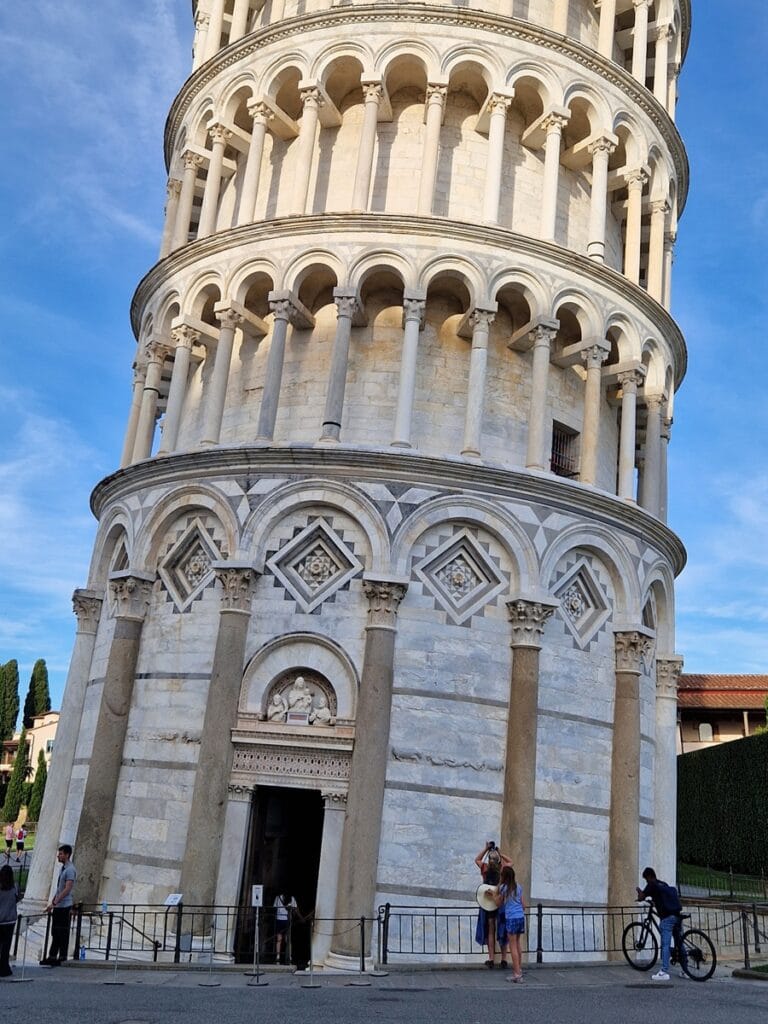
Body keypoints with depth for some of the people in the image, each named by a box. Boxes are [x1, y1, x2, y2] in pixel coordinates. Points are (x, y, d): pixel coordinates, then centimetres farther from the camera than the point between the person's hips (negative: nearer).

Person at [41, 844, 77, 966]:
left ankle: (62, 958, 6)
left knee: (63, 933, -1)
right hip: (58, 906, 9)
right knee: (55, 933, 11)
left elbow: (67, 889, -21)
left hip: (64, 906, -9)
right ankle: (52, 957, 16)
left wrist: (54, 903, -21)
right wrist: (52, 902, 17)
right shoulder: (63, 868, 13)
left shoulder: (70, 870, -16)